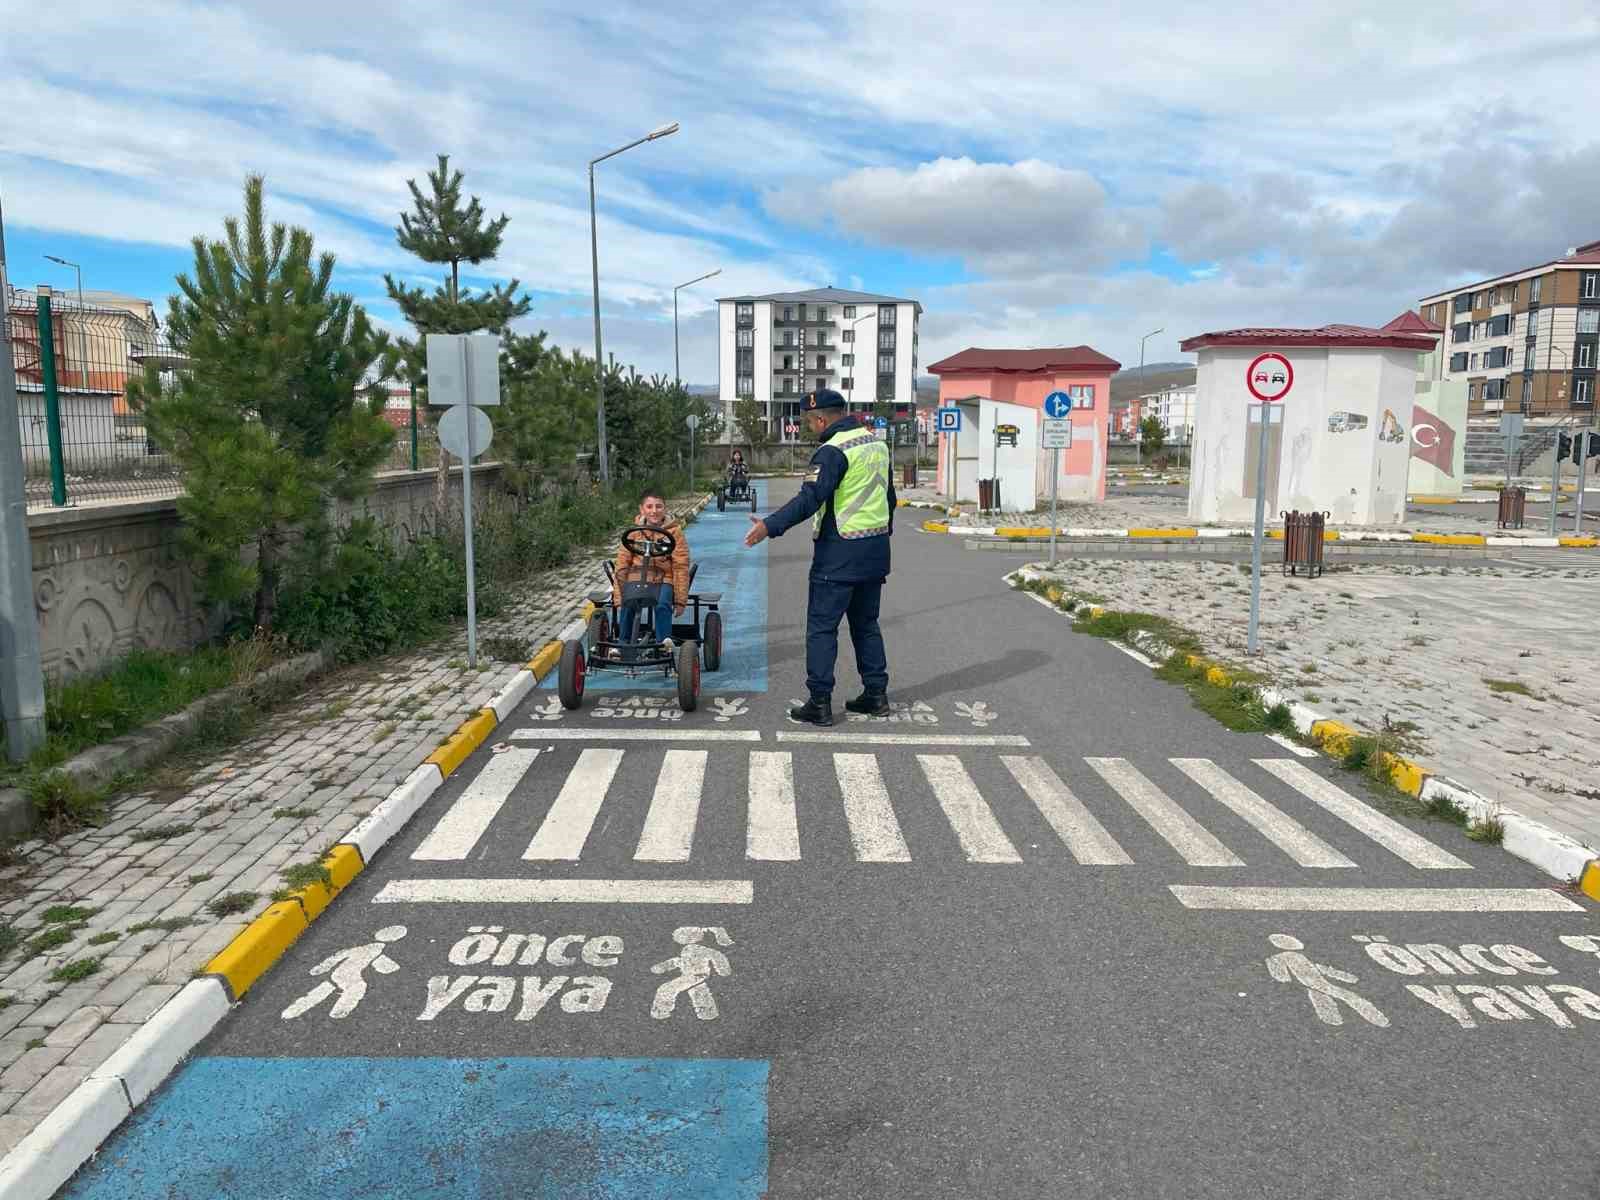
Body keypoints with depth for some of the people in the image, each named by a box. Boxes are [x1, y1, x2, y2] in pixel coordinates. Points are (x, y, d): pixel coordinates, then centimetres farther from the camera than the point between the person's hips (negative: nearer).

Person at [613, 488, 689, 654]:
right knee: (628, 605, -28)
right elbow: (622, 563, 7)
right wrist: (618, 596, -1)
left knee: (663, 604, -33)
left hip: (663, 579, -1)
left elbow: (681, 567, 0)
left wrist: (680, 600, -4)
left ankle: (665, 642, -29)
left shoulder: (674, 532, 1)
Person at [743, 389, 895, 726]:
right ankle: (876, 694, 22)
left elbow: (810, 499, -25)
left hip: (839, 555, -8)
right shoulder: (877, 442, 12)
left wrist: (770, 526, -27)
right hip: (876, 552, 9)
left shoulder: (833, 451, -16)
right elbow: (889, 495, 20)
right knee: (866, 623, 18)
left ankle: (819, 702, 1)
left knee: (821, 627, 0)